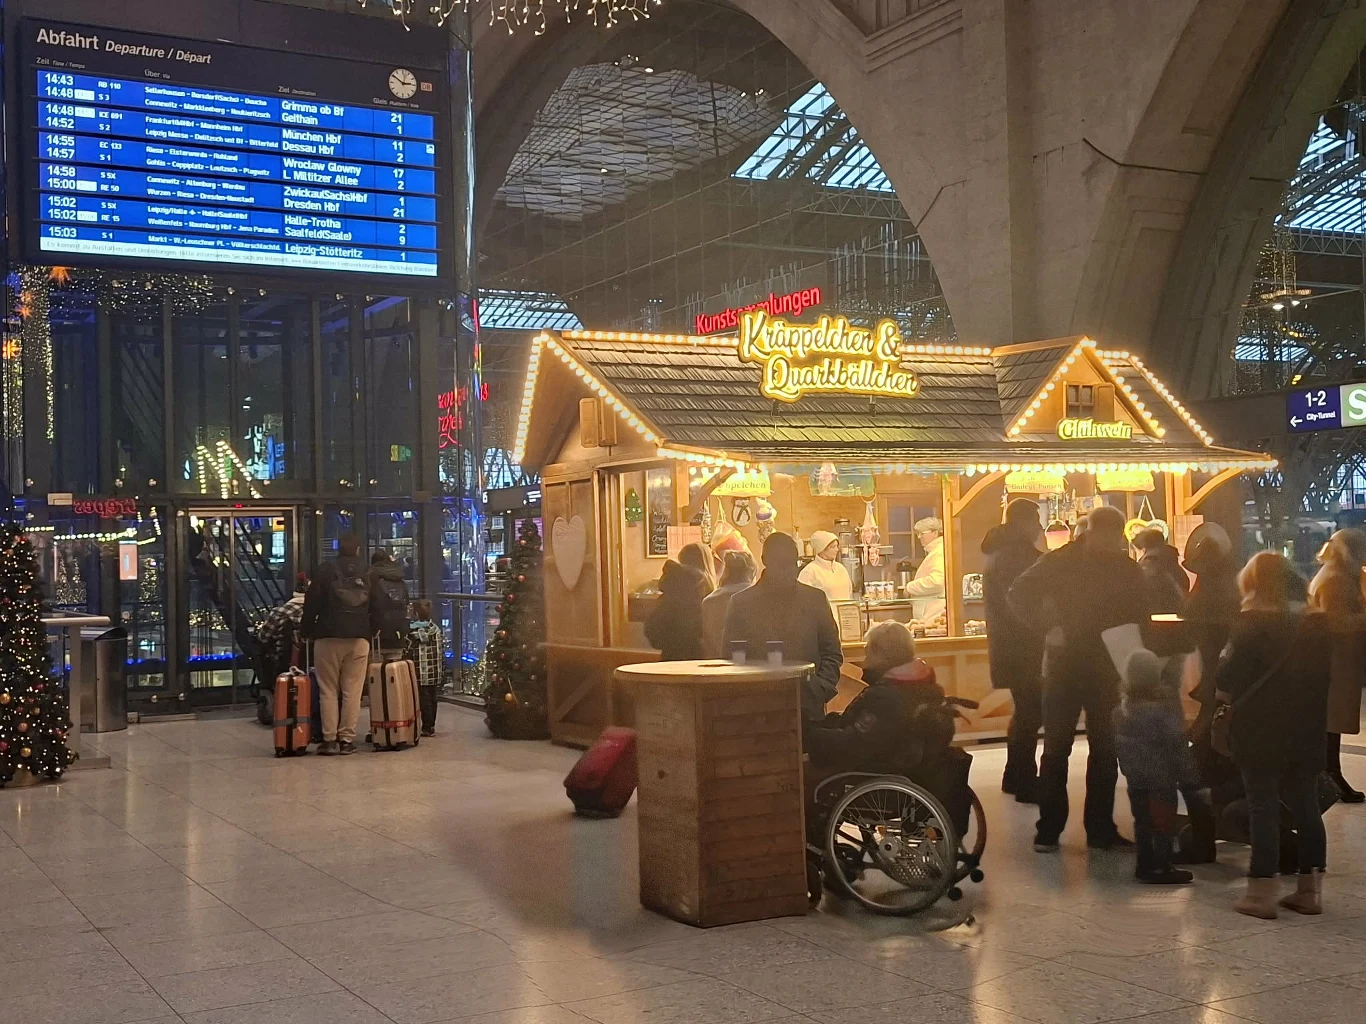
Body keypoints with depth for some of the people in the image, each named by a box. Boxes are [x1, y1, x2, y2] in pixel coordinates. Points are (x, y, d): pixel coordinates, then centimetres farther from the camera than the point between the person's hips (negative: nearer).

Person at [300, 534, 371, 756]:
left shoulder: (325, 570, 0)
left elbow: (312, 603, -1)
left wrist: (306, 631, 8)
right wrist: (372, 632, 21)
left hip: (329, 638, -2)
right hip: (359, 638, 2)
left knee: (328, 691, 4)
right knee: (352, 691, 3)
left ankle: (329, 739, 1)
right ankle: (347, 739, 2)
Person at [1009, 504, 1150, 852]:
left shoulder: (1129, 571, 1)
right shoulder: (1061, 562, -6)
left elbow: (1138, 623, 4)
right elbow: (1019, 594, -6)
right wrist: (1048, 627, -16)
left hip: (1107, 670, 3)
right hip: (1064, 665, -2)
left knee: (1105, 751, 7)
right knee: (1056, 749, 1)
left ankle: (1101, 828, 16)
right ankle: (1048, 829, 9)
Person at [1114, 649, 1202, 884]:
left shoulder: (1121, 711, 1)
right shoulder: (1163, 711, -20)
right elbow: (1177, 746, -16)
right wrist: (1189, 775, -8)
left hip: (1136, 779, 7)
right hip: (1161, 779, -7)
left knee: (1142, 821, 14)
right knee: (1163, 822, 1)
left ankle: (1146, 864, 21)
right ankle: (1162, 867, 5)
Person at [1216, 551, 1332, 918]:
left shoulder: (1253, 622, -13)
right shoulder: (1317, 623, 5)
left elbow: (1228, 680, -15)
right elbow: (1323, 677, 12)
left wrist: (1227, 693, 5)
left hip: (1261, 730, -5)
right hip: (1307, 731, 6)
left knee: (1263, 808, 0)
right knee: (1305, 806, 13)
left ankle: (1262, 892, 0)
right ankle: (1310, 890, 18)